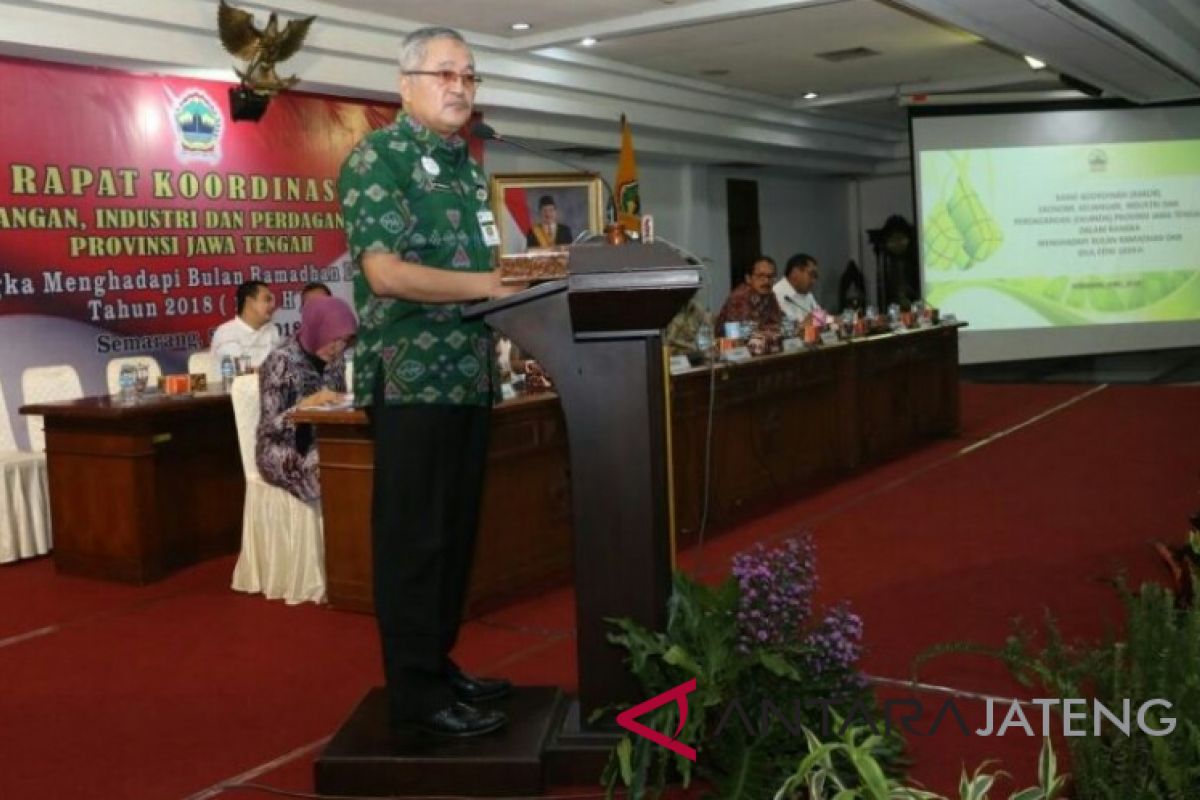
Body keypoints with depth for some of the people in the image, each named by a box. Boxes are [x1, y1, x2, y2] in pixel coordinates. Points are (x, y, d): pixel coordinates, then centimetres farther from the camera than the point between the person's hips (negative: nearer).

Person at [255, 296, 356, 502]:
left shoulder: (335, 359, 5)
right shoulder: (280, 361, -14)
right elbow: (269, 426, -16)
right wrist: (308, 403, -30)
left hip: (322, 445, 6)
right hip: (284, 452, -6)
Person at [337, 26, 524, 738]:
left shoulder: (468, 166, 18)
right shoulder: (378, 157, -8)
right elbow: (386, 273, -20)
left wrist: (522, 279, 7)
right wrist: (491, 285, -19)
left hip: (471, 376, 8)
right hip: (411, 377, -8)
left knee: (456, 533, 13)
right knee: (413, 538, -2)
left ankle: (439, 665, 25)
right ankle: (416, 691, 8)